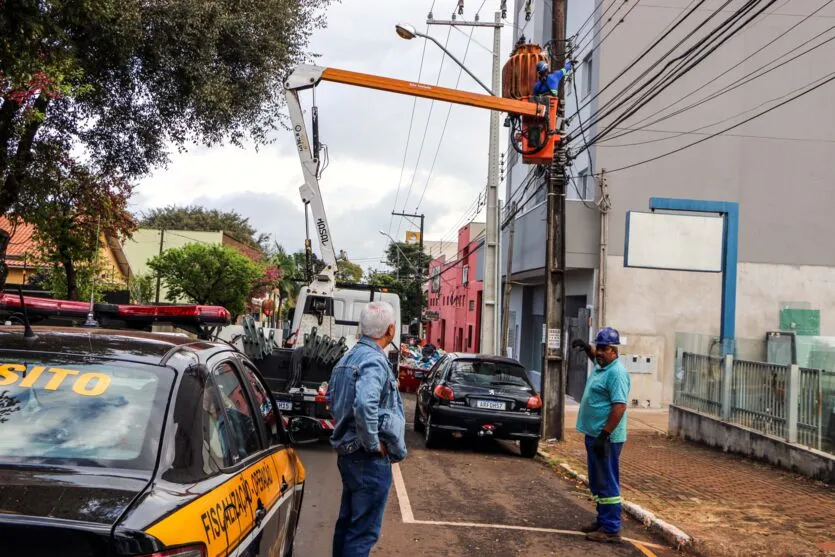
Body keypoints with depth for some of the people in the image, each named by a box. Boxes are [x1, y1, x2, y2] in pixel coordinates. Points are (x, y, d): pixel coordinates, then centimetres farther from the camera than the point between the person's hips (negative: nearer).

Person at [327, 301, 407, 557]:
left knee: (347, 522, 19)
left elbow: (333, 399, 21)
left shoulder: (348, 357, 11)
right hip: (370, 459, -10)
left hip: (347, 451, 10)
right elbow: (364, 405, -35)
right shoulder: (375, 361, -20)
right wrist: (373, 443, -23)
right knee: (365, 531, -2)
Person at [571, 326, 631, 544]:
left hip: (606, 438, -10)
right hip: (593, 434, 10)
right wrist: (586, 346, 15)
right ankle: (603, 521, 27)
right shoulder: (601, 365, 11)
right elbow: (595, 355, 37)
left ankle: (611, 530, -2)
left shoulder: (616, 373, -19)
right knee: (598, 483, 17)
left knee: (607, 484, -6)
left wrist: (604, 436, -27)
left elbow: (619, 407, -26)